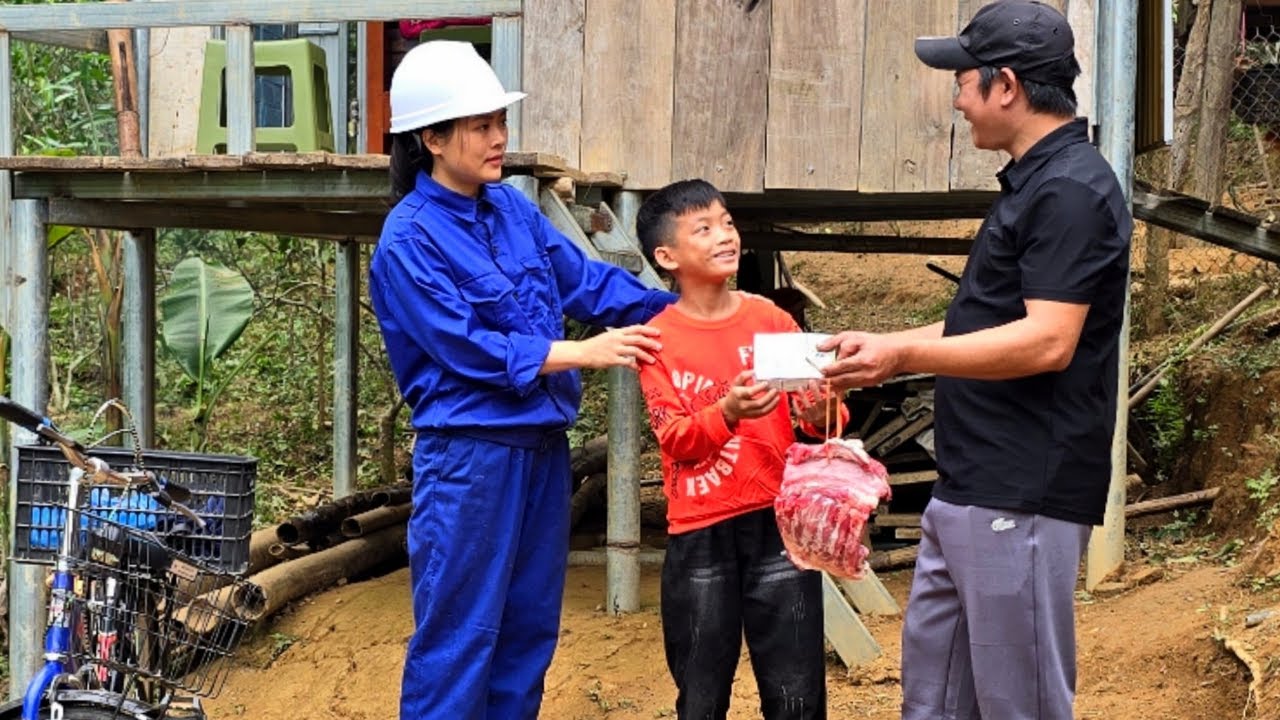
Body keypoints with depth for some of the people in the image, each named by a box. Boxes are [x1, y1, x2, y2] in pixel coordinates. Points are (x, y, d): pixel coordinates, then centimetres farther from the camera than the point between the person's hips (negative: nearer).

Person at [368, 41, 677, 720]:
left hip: (542, 445, 7)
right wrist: (584, 353, -21)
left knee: (530, 625, 14)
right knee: (459, 633, -2)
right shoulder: (408, 240, -13)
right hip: (469, 454, -7)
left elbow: (583, 278, 9)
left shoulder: (511, 207, 7)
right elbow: (468, 348, -18)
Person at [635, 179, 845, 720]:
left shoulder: (771, 319, 4)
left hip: (779, 521, 1)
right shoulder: (659, 340, -1)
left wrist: (821, 411, -22)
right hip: (701, 533, -1)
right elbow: (676, 439, -9)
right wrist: (728, 412, -27)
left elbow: (821, 415, 1)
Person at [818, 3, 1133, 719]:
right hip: (971, 490, 11)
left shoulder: (1071, 189, -16)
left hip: (1022, 495, -11)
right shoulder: (1034, 181, 16)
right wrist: (881, 343, 15)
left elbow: (1046, 342, -24)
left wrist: (905, 356, -20)